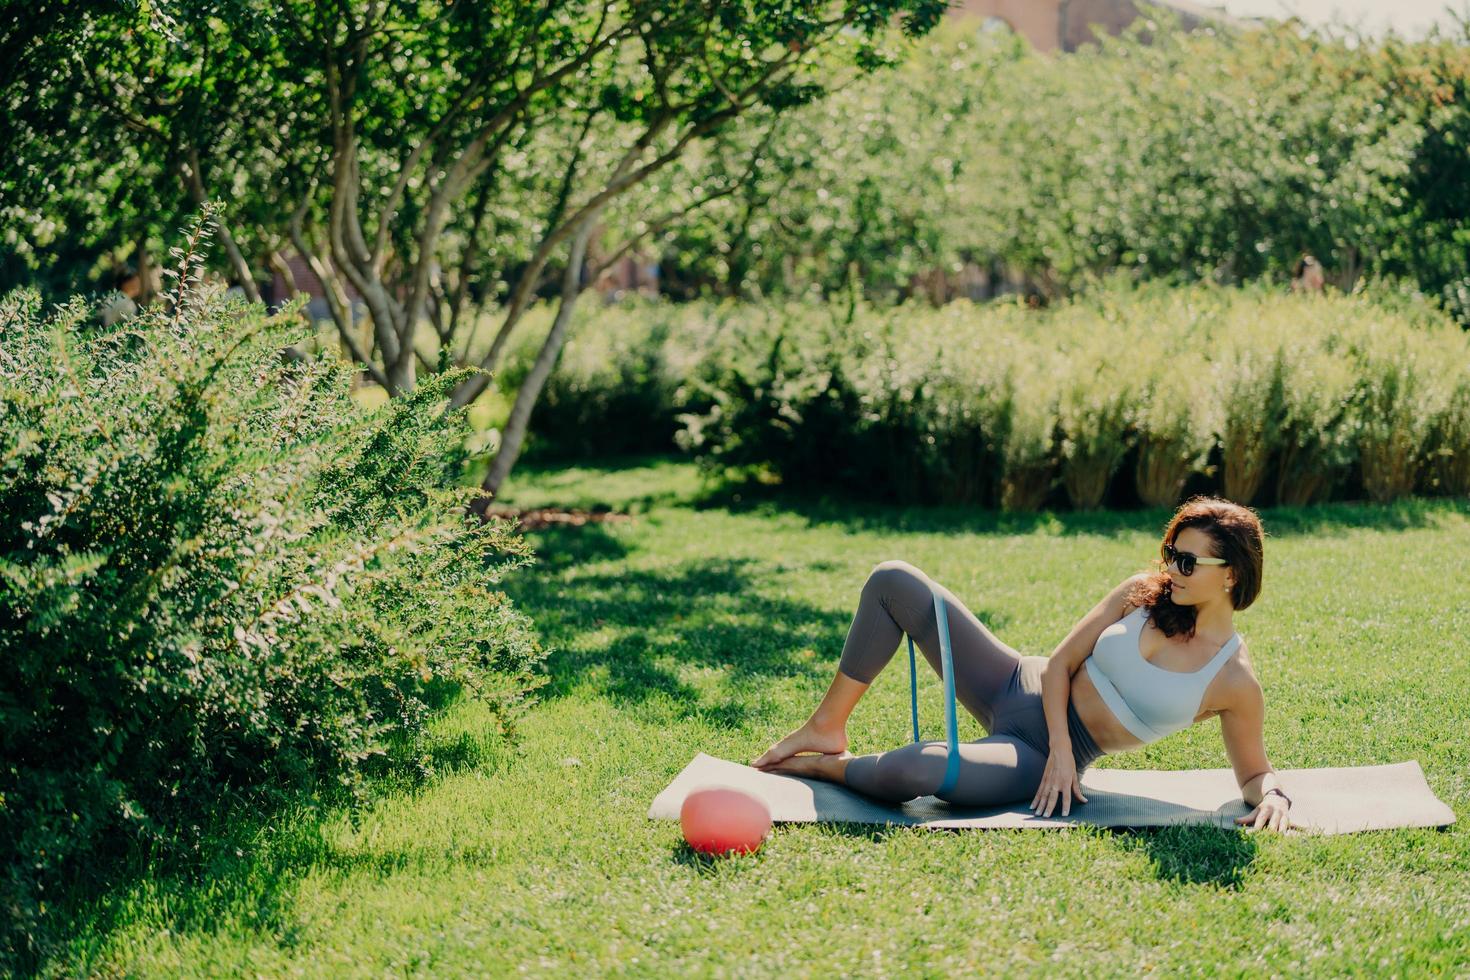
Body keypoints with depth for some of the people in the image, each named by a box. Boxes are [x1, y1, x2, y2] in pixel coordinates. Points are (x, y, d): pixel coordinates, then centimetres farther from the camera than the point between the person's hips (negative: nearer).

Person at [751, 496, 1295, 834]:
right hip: (1018, 687, 5)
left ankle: (825, 767, -1)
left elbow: (1255, 773, -1)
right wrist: (1061, 746, -14)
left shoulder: (1235, 683, -11)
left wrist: (1273, 799, -25)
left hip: (1038, 761, -5)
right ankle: (827, 728, 5)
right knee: (892, 581, -5)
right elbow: (1060, 662, 0)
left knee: (912, 769, -36)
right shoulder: (1143, 593, -2)